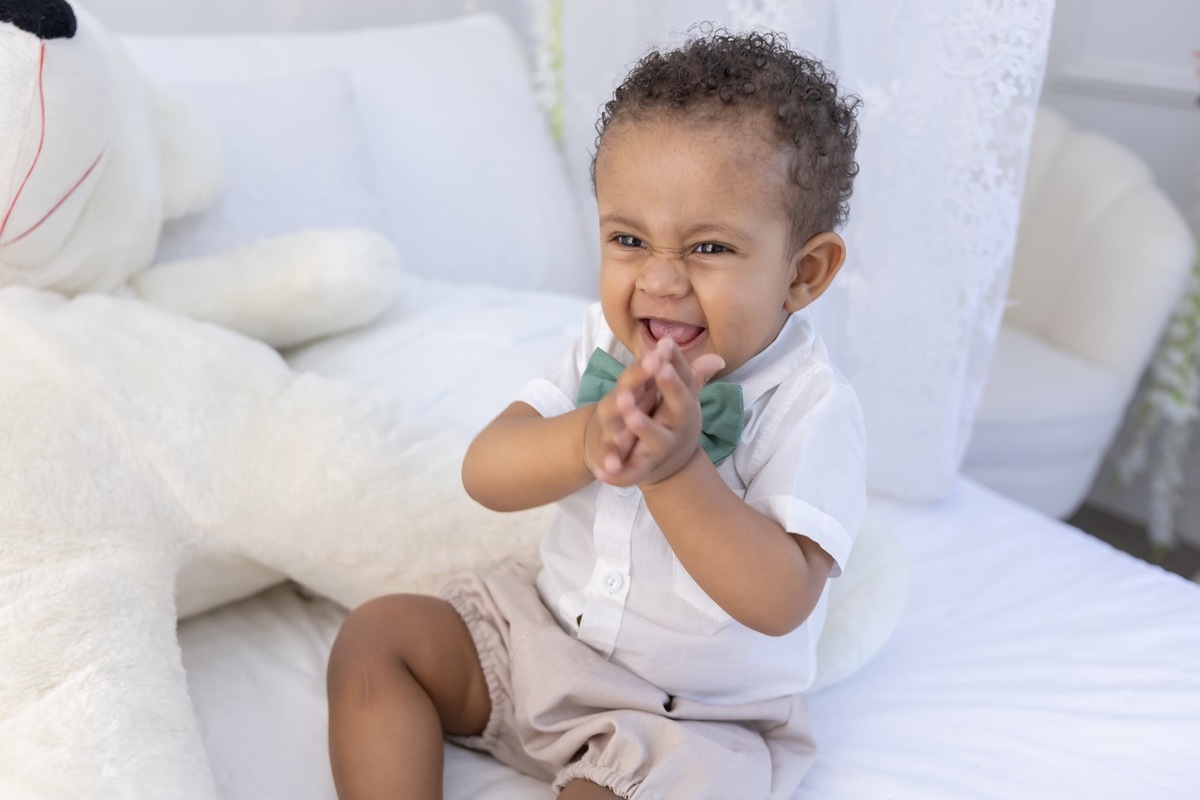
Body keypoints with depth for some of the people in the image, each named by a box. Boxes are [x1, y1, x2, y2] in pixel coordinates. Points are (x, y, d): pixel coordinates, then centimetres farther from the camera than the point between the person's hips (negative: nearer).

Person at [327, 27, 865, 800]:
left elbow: (780, 603, -31)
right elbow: (485, 472, -17)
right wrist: (589, 438, -38)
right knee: (377, 635, -2)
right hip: (549, 628, 6)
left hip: (698, 716, -5)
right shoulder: (607, 342, -7)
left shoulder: (811, 407, -22)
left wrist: (677, 469, -43)